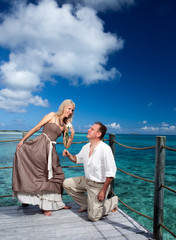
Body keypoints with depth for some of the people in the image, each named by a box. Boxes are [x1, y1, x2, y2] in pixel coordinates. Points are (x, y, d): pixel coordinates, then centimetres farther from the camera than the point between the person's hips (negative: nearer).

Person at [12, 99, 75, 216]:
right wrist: (22, 140, -4)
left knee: (57, 176, 7)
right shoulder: (52, 115, 0)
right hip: (39, 147, -5)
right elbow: (36, 128, -3)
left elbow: (66, 146, 10)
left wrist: (72, 134, -5)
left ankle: (57, 203, 24)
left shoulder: (65, 126, 13)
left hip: (51, 151, 5)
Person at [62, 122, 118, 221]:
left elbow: (110, 173, -23)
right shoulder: (86, 147, -1)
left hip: (99, 185, -7)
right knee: (66, 183, 7)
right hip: (86, 180, 7)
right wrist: (69, 155, -4)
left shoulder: (105, 149, -25)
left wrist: (103, 191, -21)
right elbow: (77, 159, 17)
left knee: (93, 217, -5)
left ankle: (112, 202, 21)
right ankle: (86, 204, 22)